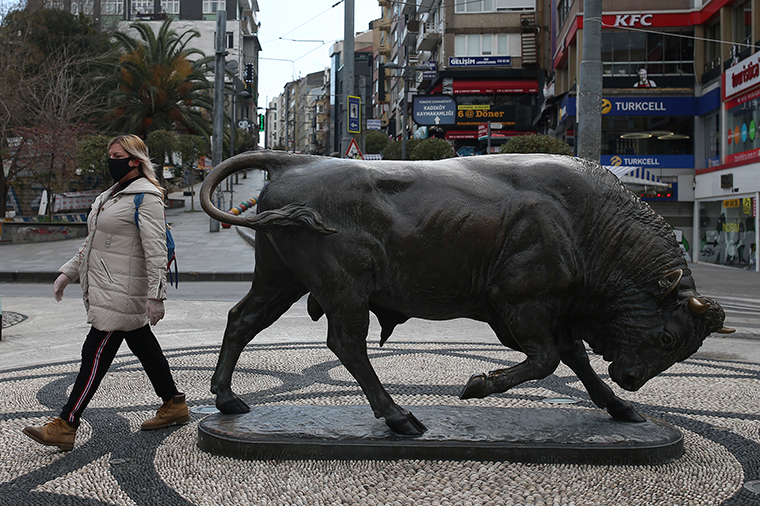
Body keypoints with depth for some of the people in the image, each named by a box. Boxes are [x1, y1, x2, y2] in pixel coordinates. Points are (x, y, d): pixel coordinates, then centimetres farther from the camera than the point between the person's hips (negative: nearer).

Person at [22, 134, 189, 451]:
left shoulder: (145, 198, -14)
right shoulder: (113, 195, 18)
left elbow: (156, 249, -20)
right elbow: (93, 241, 24)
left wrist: (155, 295, -25)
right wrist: (68, 272, 19)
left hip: (122, 292, -10)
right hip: (105, 289, 10)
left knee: (95, 354, -7)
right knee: (143, 345, 15)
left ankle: (65, 427, -3)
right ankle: (174, 406, 26)